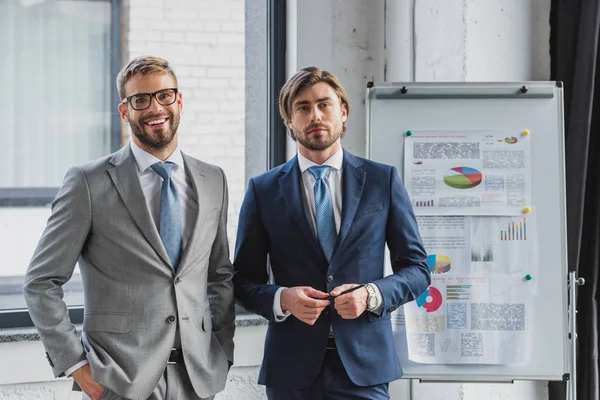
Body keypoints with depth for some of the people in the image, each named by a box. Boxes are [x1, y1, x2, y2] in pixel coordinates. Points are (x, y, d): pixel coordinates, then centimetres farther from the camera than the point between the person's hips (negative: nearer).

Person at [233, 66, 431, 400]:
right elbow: (244, 280, 7)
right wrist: (282, 299, -13)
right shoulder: (263, 190, 5)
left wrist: (371, 295, -11)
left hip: (364, 363, 0)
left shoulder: (382, 180, 5)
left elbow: (416, 270, 6)